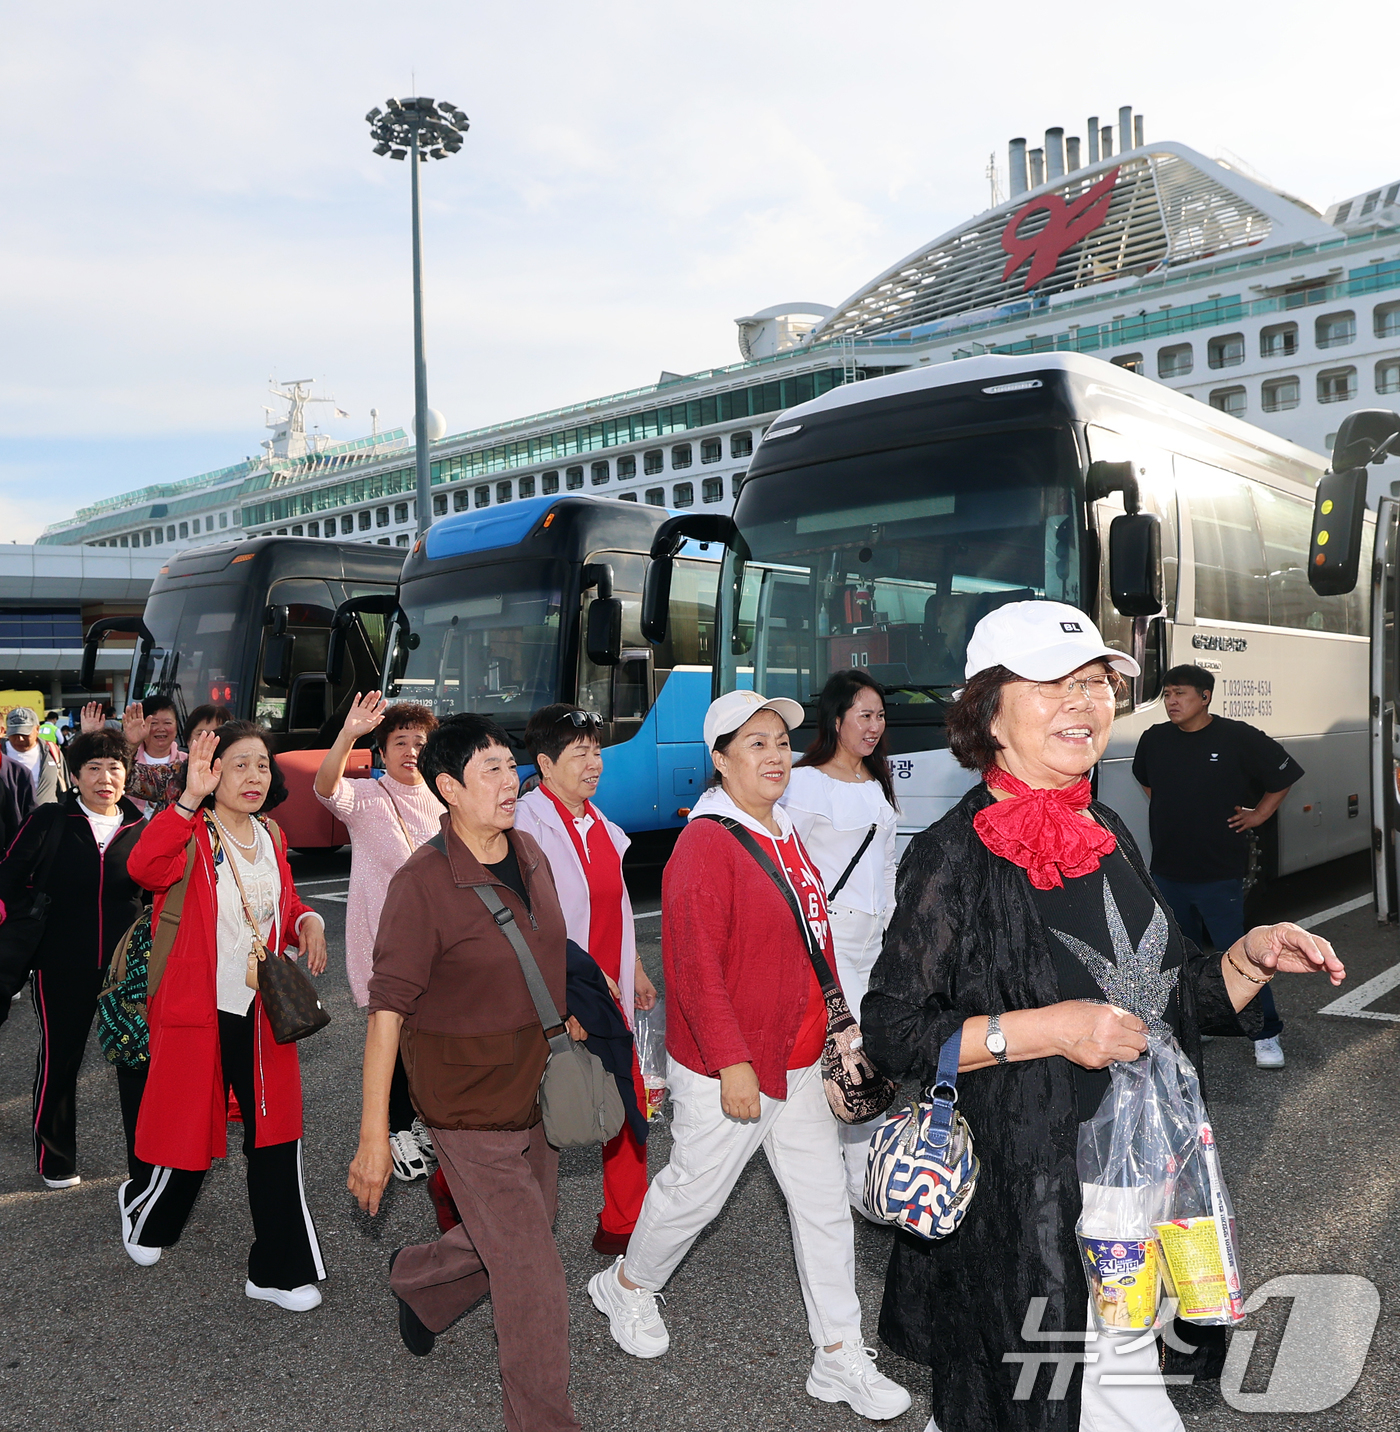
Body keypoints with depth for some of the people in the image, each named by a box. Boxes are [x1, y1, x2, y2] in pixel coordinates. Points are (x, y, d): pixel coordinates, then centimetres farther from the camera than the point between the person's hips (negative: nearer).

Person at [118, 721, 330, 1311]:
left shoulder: (270, 838, 8)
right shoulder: (191, 834, -12)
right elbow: (144, 868, -34)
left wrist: (308, 920, 0)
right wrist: (190, 798, -43)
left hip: (265, 1013, 5)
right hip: (198, 1013, -5)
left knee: (276, 1136, 5)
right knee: (188, 1131, 12)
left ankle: (278, 1270, 18)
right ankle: (144, 1212, 47)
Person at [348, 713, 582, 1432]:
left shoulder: (530, 853, 0)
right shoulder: (422, 882, -21)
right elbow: (388, 1008, -20)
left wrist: (568, 1025, 20)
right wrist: (373, 1134, -20)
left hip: (536, 1087, 7)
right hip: (468, 1101, -7)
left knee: (520, 1232, 24)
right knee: (531, 1269, -1)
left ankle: (417, 1279, 51)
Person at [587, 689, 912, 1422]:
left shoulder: (784, 834, 9)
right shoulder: (706, 844, -19)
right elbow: (697, 967, -22)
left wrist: (828, 1023, 18)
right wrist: (732, 1062, -22)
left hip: (794, 1062, 8)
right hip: (725, 1071, -8)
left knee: (823, 1197, 11)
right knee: (694, 1192, 12)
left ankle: (839, 1355, 25)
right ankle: (627, 1285, 40)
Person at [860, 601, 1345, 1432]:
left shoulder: (1108, 835, 6)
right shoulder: (958, 856, -16)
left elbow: (1171, 1000, 15)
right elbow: (890, 1029, -16)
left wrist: (1253, 957, -3)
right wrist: (1046, 1029, -22)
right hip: (1023, 1198, -7)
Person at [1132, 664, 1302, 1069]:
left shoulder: (1238, 738, -9)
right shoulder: (1154, 738, 4)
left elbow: (1285, 774, 4)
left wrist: (1258, 814, 3)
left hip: (1219, 872, -5)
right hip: (1167, 871, 5)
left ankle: (1267, 1034, 11)